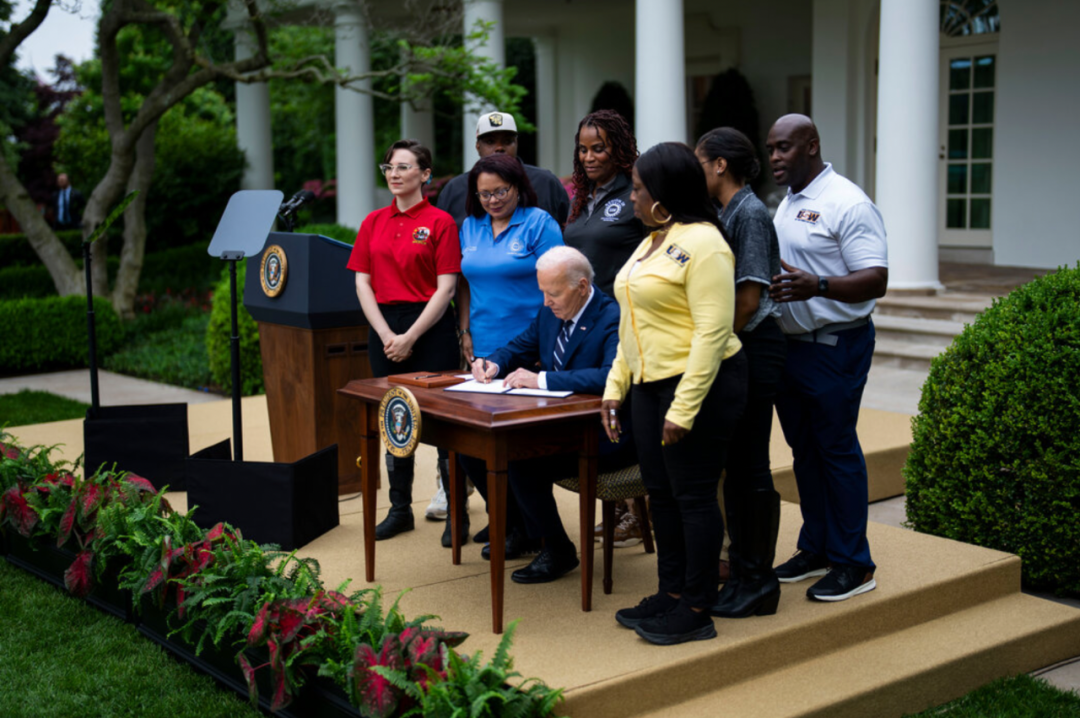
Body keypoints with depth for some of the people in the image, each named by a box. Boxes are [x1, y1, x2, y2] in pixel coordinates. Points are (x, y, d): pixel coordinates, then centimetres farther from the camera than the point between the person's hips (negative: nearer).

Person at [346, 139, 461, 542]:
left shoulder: (440, 222, -4)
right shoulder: (374, 222, 10)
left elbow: (446, 287, -9)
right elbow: (363, 283, 7)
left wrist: (410, 337, -13)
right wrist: (386, 334, -6)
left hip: (430, 327, -5)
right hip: (384, 327, 5)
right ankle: (399, 509, 21)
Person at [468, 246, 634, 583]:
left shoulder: (613, 319, -19)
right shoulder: (550, 313, 7)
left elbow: (612, 375, -35)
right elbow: (520, 347, 21)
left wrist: (542, 379, -34)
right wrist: (493, 364, -3)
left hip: (604, 437, -9)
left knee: (523, 461, -26)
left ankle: (559, 552, -4)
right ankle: (520, 530, 17)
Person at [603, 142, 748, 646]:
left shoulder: (702, 244, -15)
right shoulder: (652, 242, 15)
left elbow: (713, 331, -20)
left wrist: (683, 409, -22)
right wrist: (616, 386, 15)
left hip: (699, 386, -9)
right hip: (649, 385, 9)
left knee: (693, 495, -2)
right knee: (660, 493, 14)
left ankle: (697, 611, 9)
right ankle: (672, 593, 27)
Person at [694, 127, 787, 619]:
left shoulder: (750, 214, -13)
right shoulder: (729, 212, 14)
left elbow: (749, 297, -18)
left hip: (754, 350, -9)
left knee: (749, 466, -3)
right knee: (737, 463, 14)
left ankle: (757, 581, 5)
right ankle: (742, 570, 24)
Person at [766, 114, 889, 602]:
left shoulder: (847, 204, -13)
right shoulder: (787, 204, 15)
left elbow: (875, 280, -21)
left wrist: (817, 285, -34)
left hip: (834, 347, -9)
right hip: (788, 343, 9)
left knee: (837, 451, -3)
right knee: (804, 451, 14)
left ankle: (853, 564, 6)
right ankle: (816, 549, 25)